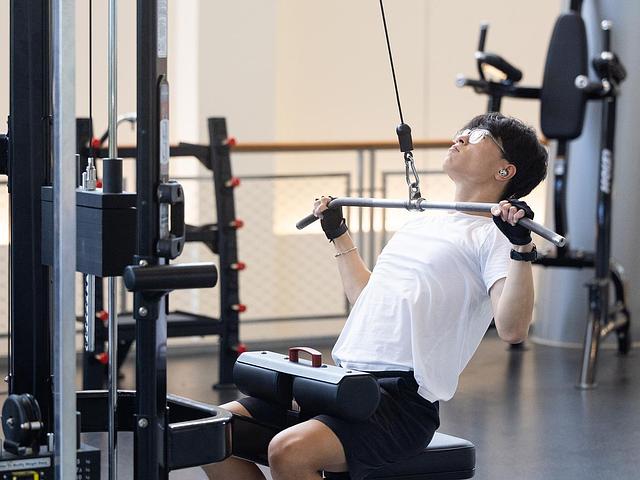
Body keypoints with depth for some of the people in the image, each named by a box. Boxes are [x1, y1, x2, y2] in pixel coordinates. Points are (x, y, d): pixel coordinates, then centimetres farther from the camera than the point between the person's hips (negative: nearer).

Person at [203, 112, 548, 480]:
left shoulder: (493, 236, -3)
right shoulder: (422, 223, 24)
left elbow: (512, 330, -19)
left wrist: (522, 247, -29)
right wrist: (339, 235, 42)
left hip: (402, 395, -9)